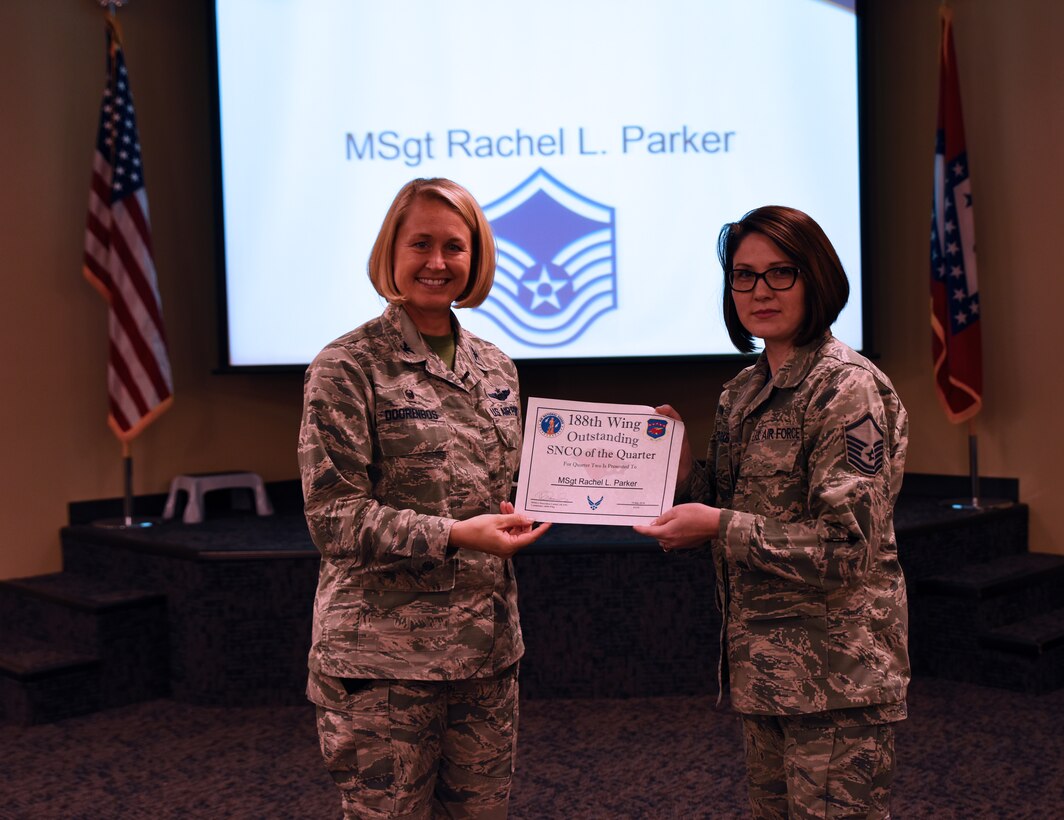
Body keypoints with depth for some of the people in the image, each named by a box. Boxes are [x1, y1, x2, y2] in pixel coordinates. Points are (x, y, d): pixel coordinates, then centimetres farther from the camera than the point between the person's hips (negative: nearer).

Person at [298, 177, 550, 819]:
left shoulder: (495, 368, 11)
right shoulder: (349, 367, -8)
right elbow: (333, 516, -13)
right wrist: (453, 535, -22)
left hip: (487, 645, 6)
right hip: (384, 651, -5)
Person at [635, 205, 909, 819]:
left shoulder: (846, 387, -14)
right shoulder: (746, 390, 11)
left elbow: (849, 547, -20)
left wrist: (718, 527, -20)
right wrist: (680, 465, 0)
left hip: (834, 672, -8)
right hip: (763, 662, 8)